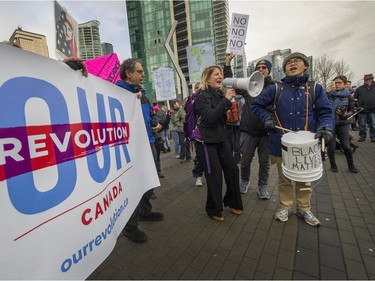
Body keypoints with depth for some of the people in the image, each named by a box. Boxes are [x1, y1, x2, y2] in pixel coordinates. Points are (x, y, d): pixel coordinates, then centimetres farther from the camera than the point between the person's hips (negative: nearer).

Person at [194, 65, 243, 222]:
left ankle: (232, 202, 30)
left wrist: (230, 100, 0)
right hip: (206, 141, -7)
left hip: (220, 139, 7)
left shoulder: (219, 94, 11)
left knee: (232, 169, 9)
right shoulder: (201, 96, -10)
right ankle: (214, 210, 18)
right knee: (215, 175, -2)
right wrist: (226, 100, -22)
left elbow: (223, 118, 14)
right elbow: (210, 117, -24)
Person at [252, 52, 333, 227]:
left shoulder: (315, 88, 4)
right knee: (284, 178, 13)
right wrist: (267, 119, -7)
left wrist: (325, 127, -18)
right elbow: (257, 105, 8)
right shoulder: (276, 89, 2)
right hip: (282, 144, -1)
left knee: (304, 178, 16)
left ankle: (304, 209, 36)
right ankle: (285, 207, 33)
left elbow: (325, 112, 2)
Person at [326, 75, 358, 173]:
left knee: (346, 146, 4)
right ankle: (333, 165, 23)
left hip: (342, 124, 1)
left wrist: (346, 114, -12)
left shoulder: (348, 96, 2)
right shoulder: (329, 95, 0)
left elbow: (352, 110, 6)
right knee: (331, 146, 5)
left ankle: (351, 165, 25)